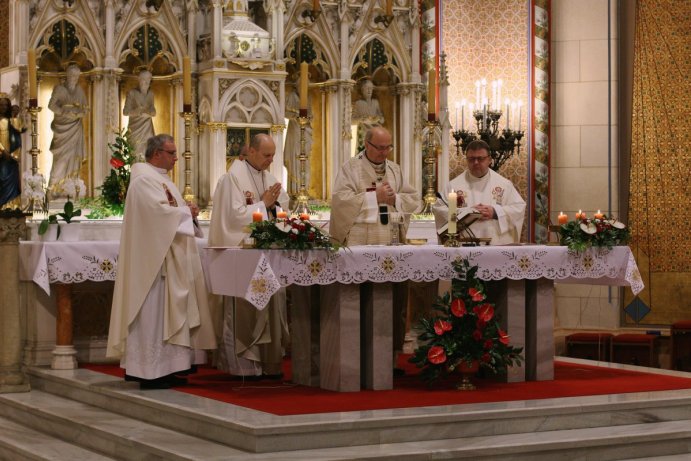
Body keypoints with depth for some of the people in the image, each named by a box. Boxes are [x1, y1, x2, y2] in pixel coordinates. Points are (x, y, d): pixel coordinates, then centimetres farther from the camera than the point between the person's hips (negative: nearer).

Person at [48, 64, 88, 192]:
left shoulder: (79, 90, 11)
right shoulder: (59, 89, -2)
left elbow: (85, 107, 14)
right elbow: (51, 105, -9)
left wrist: (81, 113, -9)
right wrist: (65, 113, -21)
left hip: (76, 127, 4)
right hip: (62, 126, -4)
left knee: (74, 155, 0)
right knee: (62, 155, -9)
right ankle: (54, 186, -5)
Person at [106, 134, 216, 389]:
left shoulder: (159, 178, 19)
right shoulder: (144, 179, -13)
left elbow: (170, 211, 22)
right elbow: (161, 212, -24)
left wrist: (187, 212, 1)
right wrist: (188, 212, -8)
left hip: (170, 258, 11)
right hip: (155, 260, -11)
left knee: (165, 310, 10)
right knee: (154, 311, -8)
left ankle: (162, 368, 14)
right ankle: (151, 371, -5)